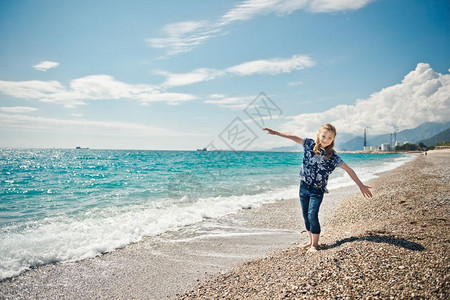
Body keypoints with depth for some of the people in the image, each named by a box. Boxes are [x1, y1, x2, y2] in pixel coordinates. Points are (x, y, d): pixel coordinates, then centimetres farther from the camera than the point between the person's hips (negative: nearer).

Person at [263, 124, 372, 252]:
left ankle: (315, 244, 6)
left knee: (312, 216, -11)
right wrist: (276, 132, 2)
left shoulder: (333, 156, -11)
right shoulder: (310, 144, -5)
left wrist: (361, 185, -9)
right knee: (306, 216, 11)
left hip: (317, 190, -3)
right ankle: (311, 241, 26)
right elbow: (293, 137, 1)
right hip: (304, 186, 4)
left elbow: (348, 169, -8)